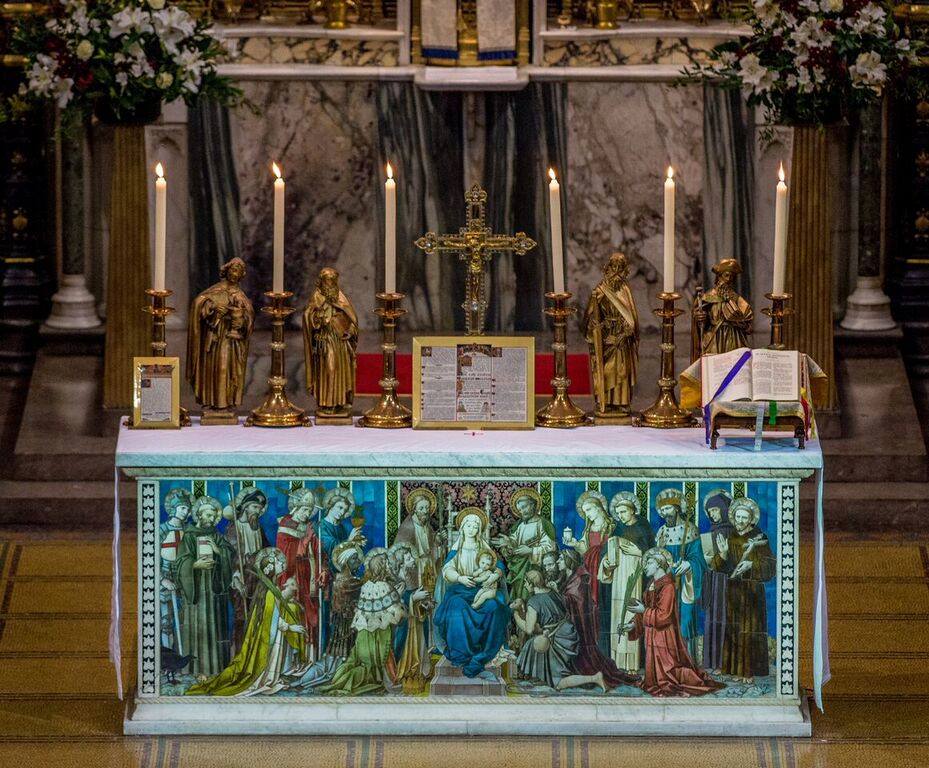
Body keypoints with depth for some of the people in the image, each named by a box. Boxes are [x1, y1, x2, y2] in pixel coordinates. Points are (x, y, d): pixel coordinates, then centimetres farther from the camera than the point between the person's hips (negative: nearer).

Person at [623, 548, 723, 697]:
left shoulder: (667, 586, -15)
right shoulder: (652, 585, 12)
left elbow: (663, 615, -20)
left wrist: (644, 611, -15)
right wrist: (634, 624, 7)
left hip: (664, 636, -9)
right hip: (653, 637, 9)